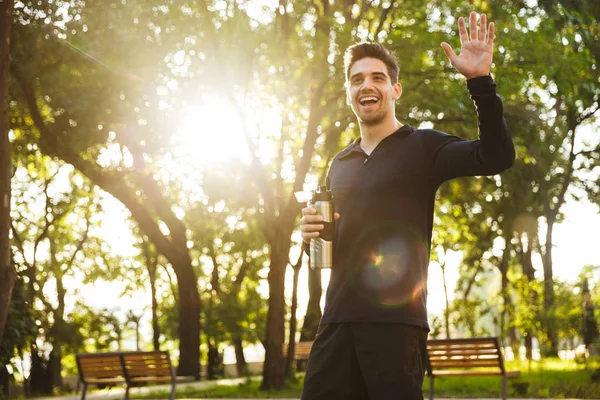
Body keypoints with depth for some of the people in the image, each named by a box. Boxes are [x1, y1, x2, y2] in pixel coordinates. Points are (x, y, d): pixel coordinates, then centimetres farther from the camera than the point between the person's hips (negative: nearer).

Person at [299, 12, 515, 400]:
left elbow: (497, 156, -14)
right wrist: (312, 233, 4)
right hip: (337, 321, 6)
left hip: (395, 321, -5)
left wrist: (480, 81, -23)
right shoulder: (339, 165, 19)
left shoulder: (422, 147, 2)